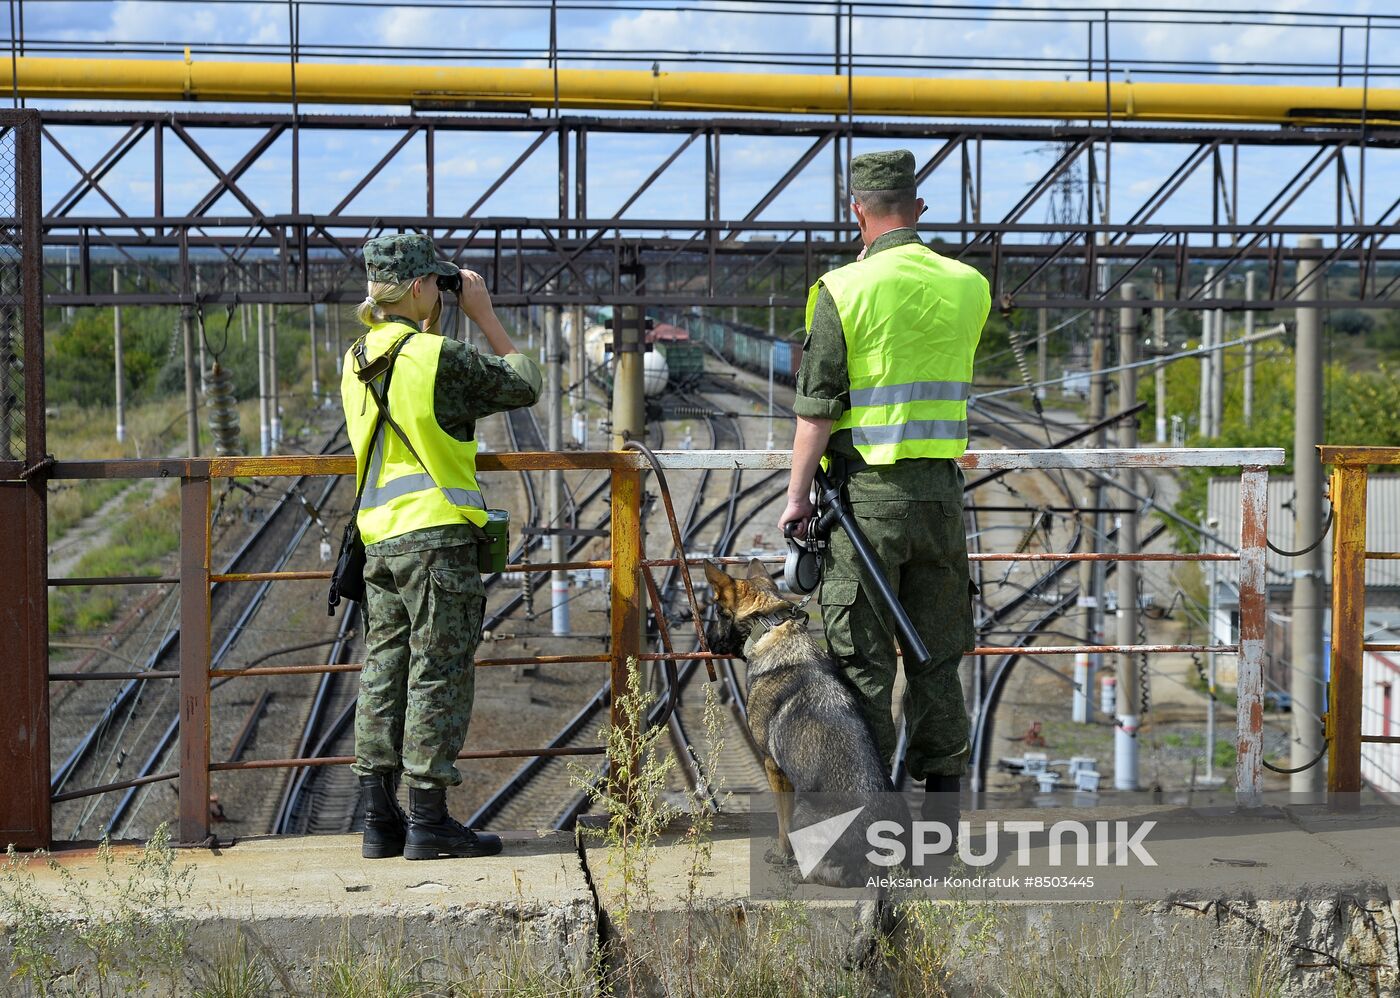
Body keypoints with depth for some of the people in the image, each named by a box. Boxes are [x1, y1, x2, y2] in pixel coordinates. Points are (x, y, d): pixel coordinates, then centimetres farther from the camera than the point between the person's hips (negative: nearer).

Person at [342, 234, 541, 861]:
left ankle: (380, 820, 13)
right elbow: (523, 386, -3)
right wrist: (485, 316, 3)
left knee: (385, 669, 10)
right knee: (438, 673, -2)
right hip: (436, 535, -7)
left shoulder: (357, 362, 10)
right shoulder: (438, 358, -13)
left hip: (379, 537, 8)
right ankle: (428, 823, 0)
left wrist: (429, 330, 24)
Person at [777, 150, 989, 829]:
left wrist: (797, 494, -2)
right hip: (941, 489, 5)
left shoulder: (843, 290, -9)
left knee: (862, 654, 2)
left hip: (865, 492, -4)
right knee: (938, 654, 12)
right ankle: (940, 801, 17)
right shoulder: (969, 287, 5)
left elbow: (816, 408, -10)